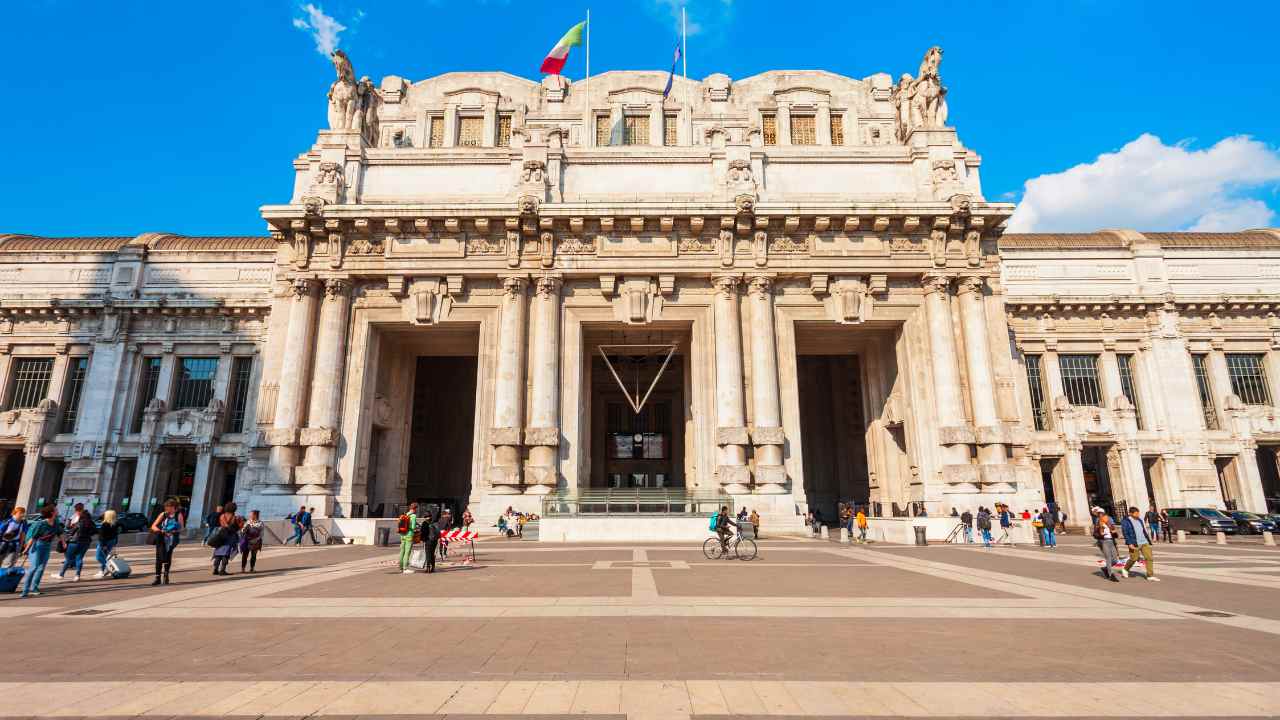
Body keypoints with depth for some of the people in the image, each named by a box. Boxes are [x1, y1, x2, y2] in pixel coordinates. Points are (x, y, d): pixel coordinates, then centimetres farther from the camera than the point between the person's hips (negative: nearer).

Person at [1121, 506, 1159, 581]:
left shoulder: (1139, 520, 12)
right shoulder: (1126, 522, -10)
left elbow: (1144, 531, 21)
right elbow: (1125, 534, -12)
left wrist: (1149, 540, 20)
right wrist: (1130, 543, -18)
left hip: (1144, 542, 6)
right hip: (1134, 544, -6)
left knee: (1149, 558, -2)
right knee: (1134, 558, 2)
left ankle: (1150, 576, 3)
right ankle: (1125, 569, 28)